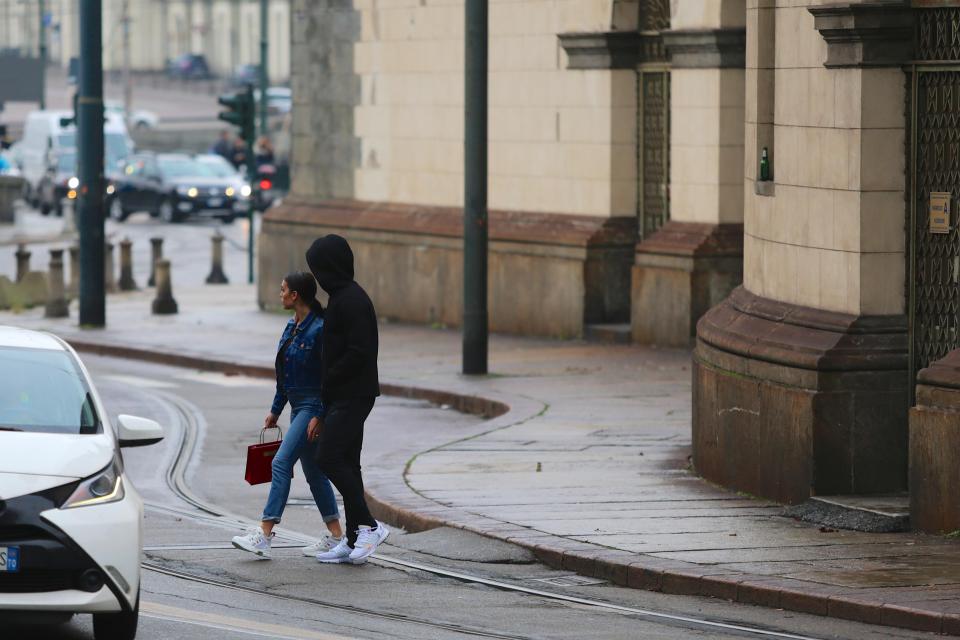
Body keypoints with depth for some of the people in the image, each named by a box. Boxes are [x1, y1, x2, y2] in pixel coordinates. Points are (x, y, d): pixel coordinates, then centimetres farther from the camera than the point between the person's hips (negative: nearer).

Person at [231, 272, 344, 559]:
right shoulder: (292, 327, 11)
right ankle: (336, 535, 18)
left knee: (281, 463, -15)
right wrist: (275, 410, 20)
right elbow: (284, 375, 19)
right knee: (314, 472, 12)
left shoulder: (319, 329, -17)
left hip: (314, 406, -10)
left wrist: (321, 416, -22)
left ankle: (264, 535, -17)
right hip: (299, 407, 10)